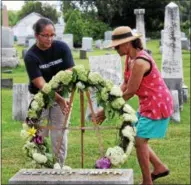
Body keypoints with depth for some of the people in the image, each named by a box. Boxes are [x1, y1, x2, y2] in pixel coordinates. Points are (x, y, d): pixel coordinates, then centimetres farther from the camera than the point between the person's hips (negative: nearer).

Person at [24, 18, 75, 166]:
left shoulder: (62, 47, -12)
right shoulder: (31, 56, -18)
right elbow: (41, 84, -24)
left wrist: (63, 99, -29)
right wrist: (60, 100, -38)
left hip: (61, 96, 2)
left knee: (60, 137, 3)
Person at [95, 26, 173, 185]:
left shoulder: (139, 62, -26)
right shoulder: (130, 58, 4)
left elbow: (130, 92, -22)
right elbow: (125, 85, 5)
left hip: (157, 104, -10)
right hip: (148, 104, 10)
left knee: (139, 140, -6)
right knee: (135, 137, 15)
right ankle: (159, 167, 27)